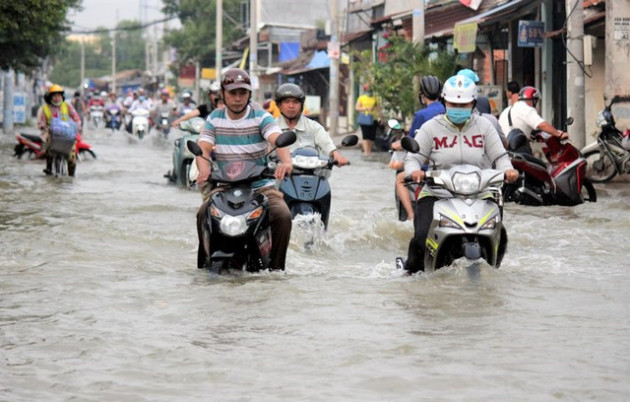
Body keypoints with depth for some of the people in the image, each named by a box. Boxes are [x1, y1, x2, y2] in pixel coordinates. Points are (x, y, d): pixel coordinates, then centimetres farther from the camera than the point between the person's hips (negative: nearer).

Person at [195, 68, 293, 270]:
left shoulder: (261, 117, -1)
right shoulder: (215, 118, 8)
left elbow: (277, 139, -19)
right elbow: (203, 148, -4)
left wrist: (286, 162, -42)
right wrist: (204, 169, -29)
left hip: (261, 185, -1)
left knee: (283, 216, -26)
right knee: (203, 214, -27)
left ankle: (277, 267, -12)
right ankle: (204, 264, -10)